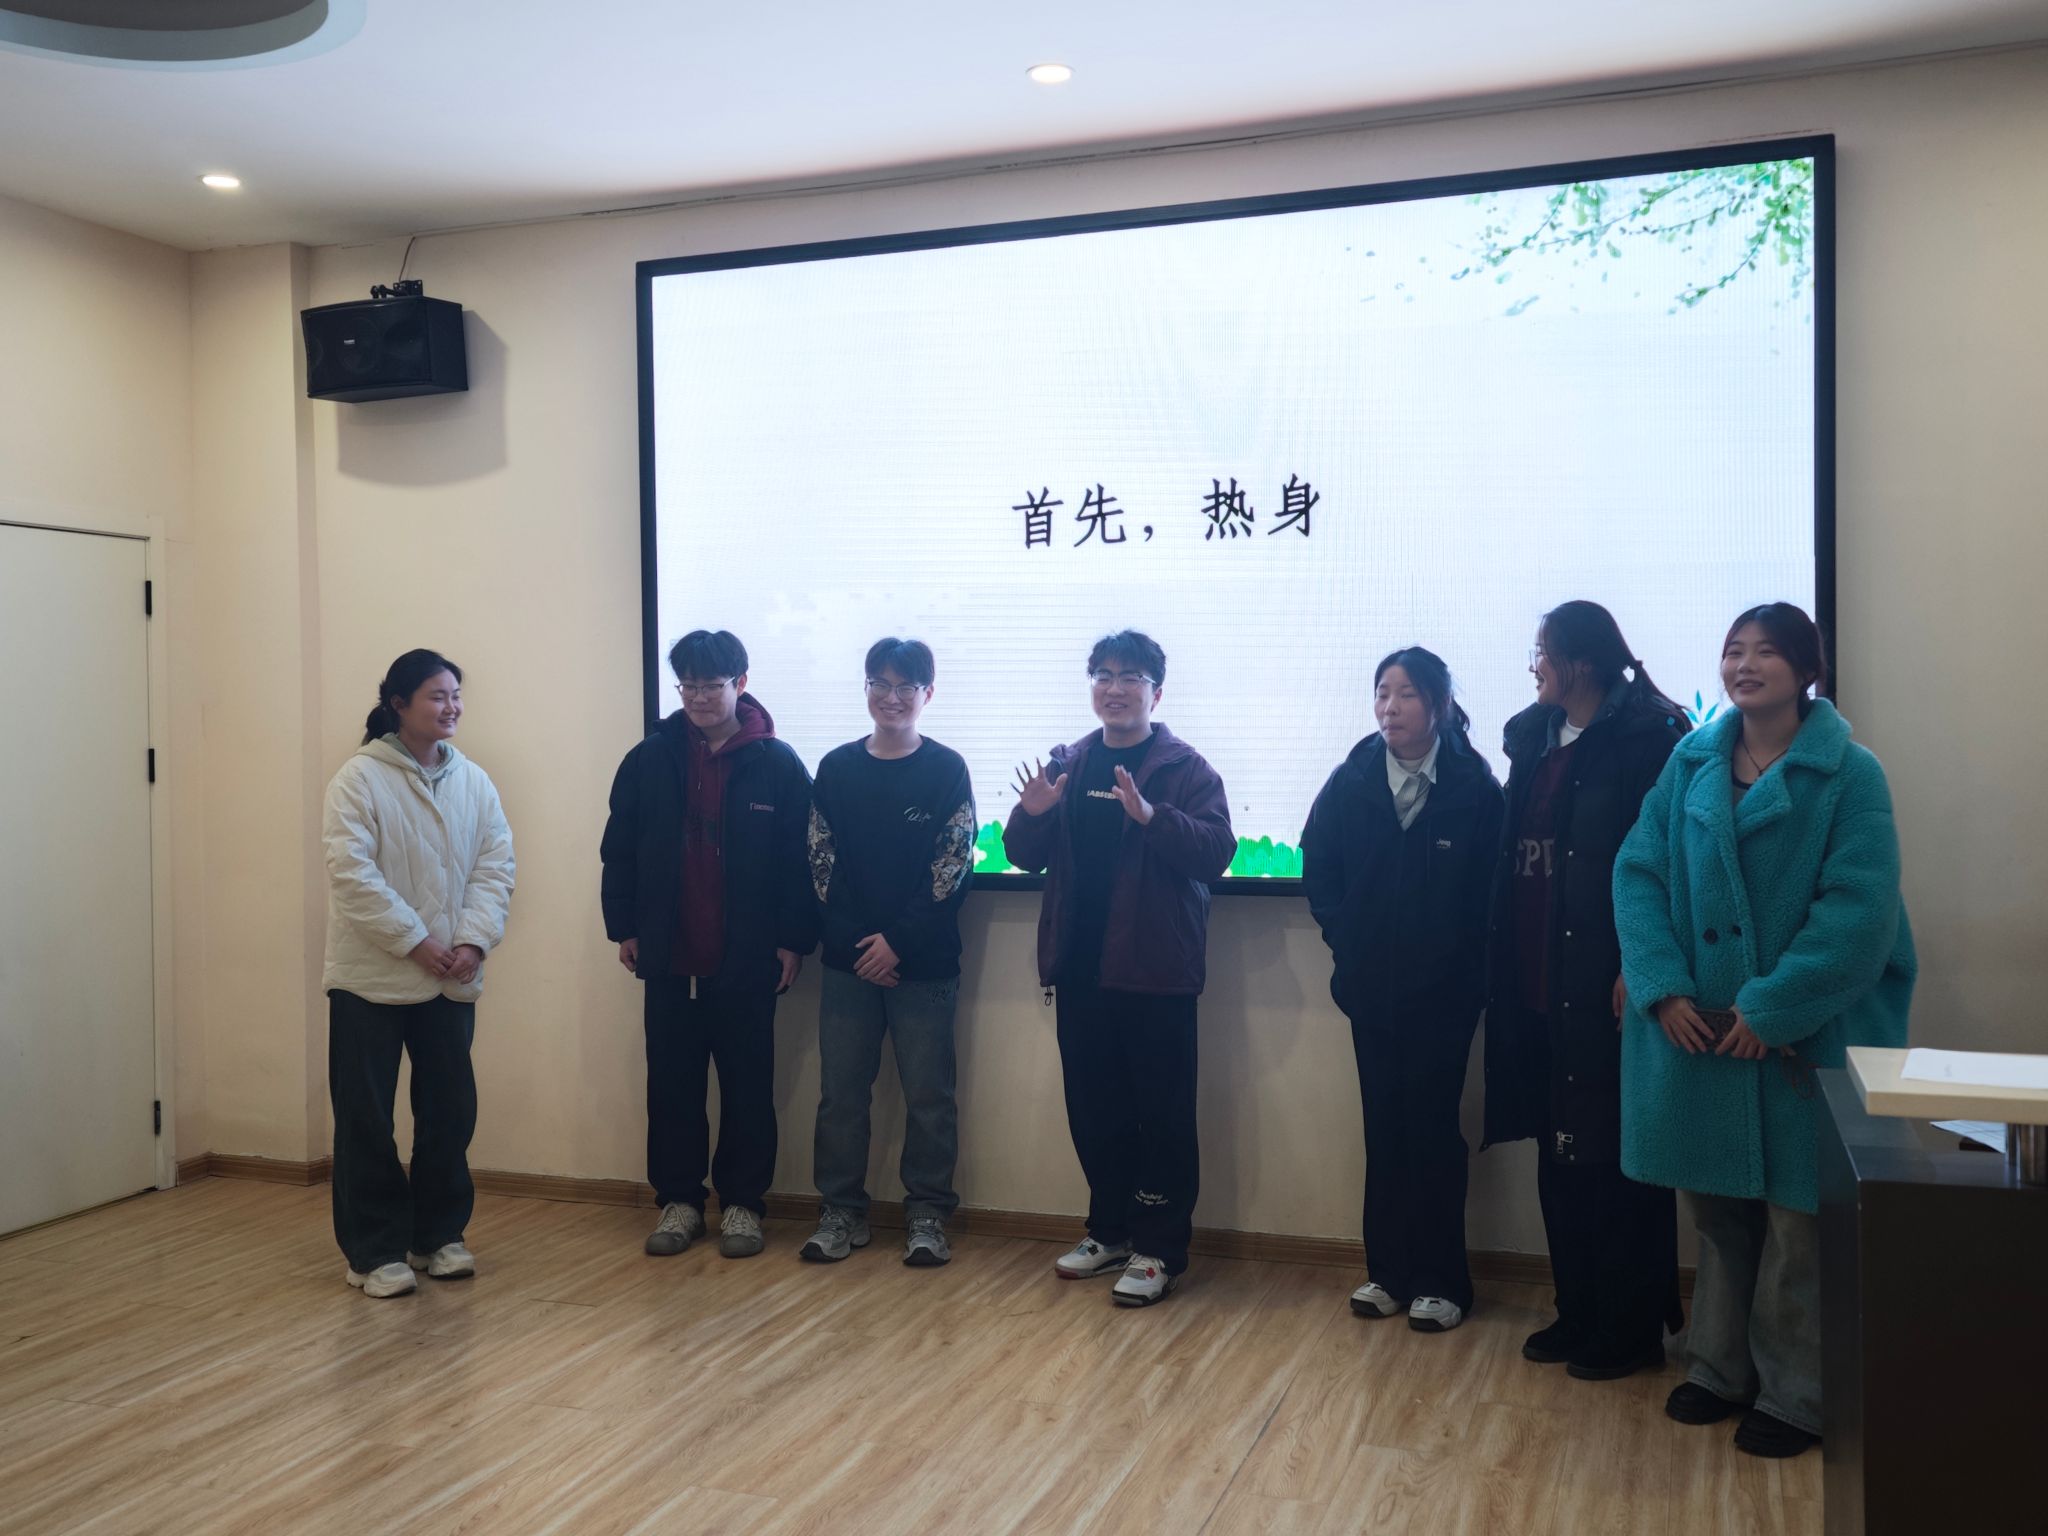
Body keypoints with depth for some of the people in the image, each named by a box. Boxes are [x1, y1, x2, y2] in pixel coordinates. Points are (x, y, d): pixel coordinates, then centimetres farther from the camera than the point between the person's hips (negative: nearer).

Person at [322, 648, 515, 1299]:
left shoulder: (474, 782, 7)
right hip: (372, 978, -5)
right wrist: (416, 942, -17)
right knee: (367, 1121, 2)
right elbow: (352, 872, -16)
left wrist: (472, 940, -12)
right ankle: (375, 1252, 14)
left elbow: (495, 866, 3)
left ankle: (438, 1234, 26)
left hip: (451, 980, 5)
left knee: (450, 1112, 11)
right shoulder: (360, 777, -8)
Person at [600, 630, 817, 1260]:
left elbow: (800, 860, -4)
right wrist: (623, 927, 4)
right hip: (669, 959, 2)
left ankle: (742, 1201, 19)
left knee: (747, 1088, 7)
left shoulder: (777, 765, -5)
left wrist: (794, 940, -6)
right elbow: (619, 850, 7)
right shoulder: (650, 760, 2)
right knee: (672, 1086, 10)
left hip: (747, 962, -2)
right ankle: (678, 1198, 23)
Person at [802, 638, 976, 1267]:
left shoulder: (947, 769, -2)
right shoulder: (837, 768, 6)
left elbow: (953, 869, -7)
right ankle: (842, 1211, 20)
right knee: (840, 1092, 8)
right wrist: (856, 943, -8)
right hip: (847, 961, 3)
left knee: (928, 1095, 4)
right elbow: (821, 864, 3)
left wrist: (899, 943, -12)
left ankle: (927, 1214, 17)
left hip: (924, 964, -2)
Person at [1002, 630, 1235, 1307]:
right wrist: (1031, 815, -10)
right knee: (1093, 1109, 14)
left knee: (1163, 1114, 1)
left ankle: (1159, 1249, 11)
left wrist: (1152, 816, -30)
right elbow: (1025, 856, 11)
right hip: (1081, 967, 5)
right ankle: (1111, 1229, 29)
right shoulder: (1068, 765, 11)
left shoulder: (1185, 768, -4)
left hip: (1155, 971, -5)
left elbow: (1217, 850, -17)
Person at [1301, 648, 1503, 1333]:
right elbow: (1318, 869, 9)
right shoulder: (1352, 781, 0)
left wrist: (1459, 959, -7)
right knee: (1384, 1124, 9)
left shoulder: (1475, 786, -8)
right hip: (1372, 987, 3)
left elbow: (1488, 887, -5)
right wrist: (1347, 942, 3)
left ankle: (1439, 1281, 14)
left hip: (1444, 991, -3)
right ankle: (1389, 1271, 20)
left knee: (1432, 1128, 2)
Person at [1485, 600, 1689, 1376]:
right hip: (1540, 983, 7)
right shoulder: (1533, 738, 13)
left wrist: (1637, 968, -19)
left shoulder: (1646, 737, -9)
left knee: (1615, 1157, 2)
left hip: (1604, 984, -7)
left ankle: (1631, 1329, 16)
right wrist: (1507, 963, 9)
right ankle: (1578, 1313, 27)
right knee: (1559, 1153, 13)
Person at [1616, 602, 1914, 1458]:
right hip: (1697, 1030, 4)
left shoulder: (1850, 774, -7)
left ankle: (1794, 1394, 20)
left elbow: (1858, 910, -14)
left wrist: (1772, 1008, -19)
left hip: (1805, 1033, -4)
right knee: (1716, 1204, 13)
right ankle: (1720, 1367, 30)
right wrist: (1664, 989, -10)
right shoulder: (1690, 763, 5)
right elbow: (1639, 873, 2)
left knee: (1796, 1218, 4)